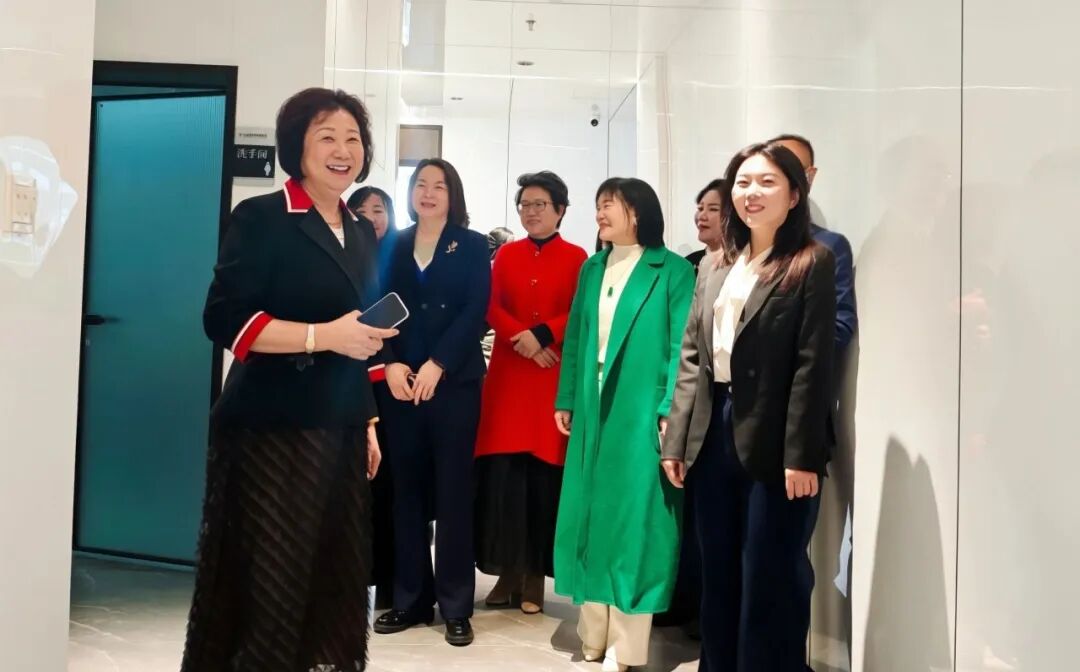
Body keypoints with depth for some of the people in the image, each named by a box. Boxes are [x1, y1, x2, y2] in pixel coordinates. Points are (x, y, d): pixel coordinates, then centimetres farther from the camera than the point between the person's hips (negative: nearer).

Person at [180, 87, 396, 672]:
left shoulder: (362, 233, 14)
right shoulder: (261, 218, -6)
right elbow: (224, 320, -15)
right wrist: (324, 335, -20)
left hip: (341, 429, 7)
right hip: (271, 429, -6)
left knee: (335, 580, 9)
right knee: (267, 583, 0)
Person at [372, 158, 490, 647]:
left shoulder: (472, 246, 5)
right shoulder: (393, 247, 12)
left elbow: (475, 312, -5)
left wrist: (436, 365, -14)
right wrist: (390, 364, -9)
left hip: (454, 381, -2)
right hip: (400, 381, 3)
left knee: (453, 492, 0)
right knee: (406, 491, 5)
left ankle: (456, 607, 8)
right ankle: (410, 599, 15)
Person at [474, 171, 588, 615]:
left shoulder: (576, 258, 3)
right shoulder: (506, 254, 13)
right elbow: (491, 308, 4)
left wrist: (542, 335, -18)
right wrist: (521, 337, -13)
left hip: (556, 377, -2)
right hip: (508, 374, 3)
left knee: (544, 476, -1)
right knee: (501, 474, -1)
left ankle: (534, 577, 11)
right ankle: (507, 573, 11)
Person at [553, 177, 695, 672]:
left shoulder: (673, 271, -3)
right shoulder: (591, 268, 14)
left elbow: (681, 347, -9)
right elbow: (574, 338, 13)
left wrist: (672, 409, -15)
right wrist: (565, 399, 9)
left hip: (641, 412, -6)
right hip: (592, 410, 6)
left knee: (633, 517, -1)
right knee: (590, 514, 9)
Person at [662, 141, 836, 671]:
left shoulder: (812, 263, -4)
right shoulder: (715, 270, 14)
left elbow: (812, 365, -11)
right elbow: (691, 360, 11)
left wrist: (800, 455, -16)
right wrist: (676, 442, 6)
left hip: (773, 444, -6)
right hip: (714, 435, 6)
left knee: (770, 583, 3)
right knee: (718, 578, 15)